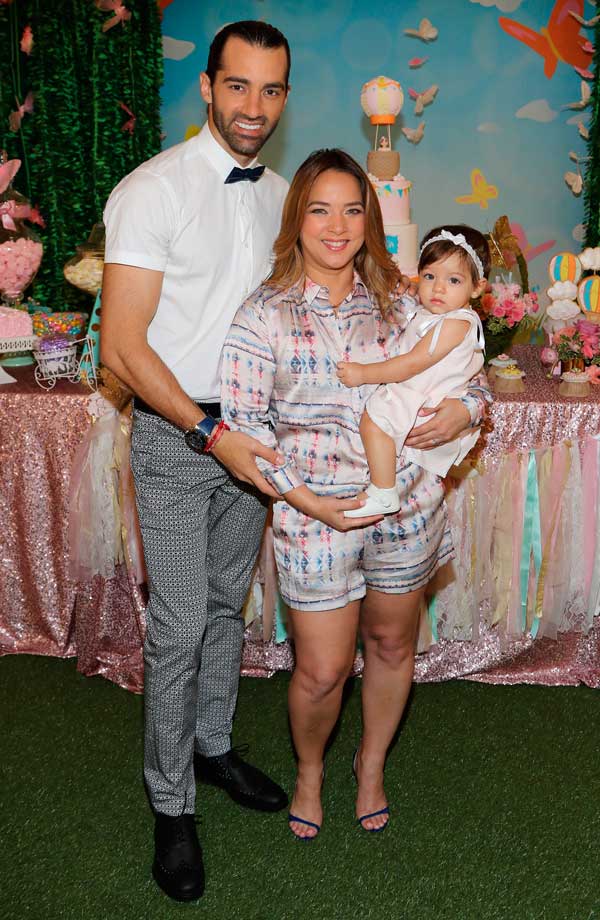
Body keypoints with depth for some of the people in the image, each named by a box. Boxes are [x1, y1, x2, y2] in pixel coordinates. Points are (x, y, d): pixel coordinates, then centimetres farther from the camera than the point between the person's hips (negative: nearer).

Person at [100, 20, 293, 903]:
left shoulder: (280, 194, 6)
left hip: (250, 429, 6)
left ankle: (213, 743, 37)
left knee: (229, 603, 17)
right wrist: (211, 433, -21)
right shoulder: (152, 190, -13)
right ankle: (171, 804, 18)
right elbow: (123, 345, -17)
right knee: (179, 623, -1)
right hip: (175, 434, -5)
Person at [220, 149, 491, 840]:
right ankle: (309, 768, 37)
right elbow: (241, 421, -9)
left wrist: (464, 411, -10)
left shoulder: (396, 303, 3)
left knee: (392, 646, 18)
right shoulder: (265, 315, -6)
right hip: (314, 512, -3)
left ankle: (372, 762, 45)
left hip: (406, 506, 3)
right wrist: (309, 501, -15)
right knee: (322, 671, 4)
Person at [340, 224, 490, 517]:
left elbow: (412, 364, -21)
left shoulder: (458, 322, -19)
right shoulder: (426, 313, 12)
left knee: (373, 417, -24)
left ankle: (383, 494, -19)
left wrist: (363, 373, -17)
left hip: (431, 409, -11)